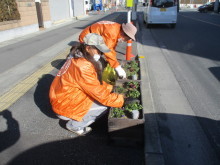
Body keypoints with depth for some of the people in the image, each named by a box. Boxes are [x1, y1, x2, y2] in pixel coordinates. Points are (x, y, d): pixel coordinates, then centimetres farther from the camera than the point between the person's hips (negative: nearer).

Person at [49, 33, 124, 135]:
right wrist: (122, 100, -17)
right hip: (64, 106, -9)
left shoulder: (77, 57, 1)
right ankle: (74, 125, 3)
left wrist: (110, 88, 1)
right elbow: (101, 95, -25)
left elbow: (95, 83, 10)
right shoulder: (83, 67, -29)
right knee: (104, 103, -13)